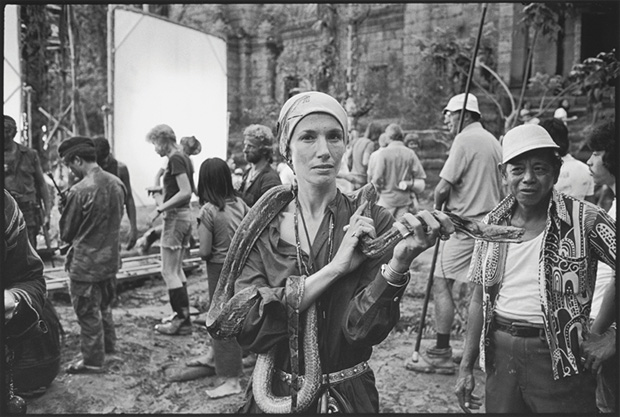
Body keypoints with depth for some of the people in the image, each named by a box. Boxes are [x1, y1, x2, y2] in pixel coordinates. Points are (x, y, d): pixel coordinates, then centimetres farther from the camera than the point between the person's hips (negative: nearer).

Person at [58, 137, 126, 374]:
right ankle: (108, 345, 41)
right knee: (104, 305, 25)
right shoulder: (117, 183, -3)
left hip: (85, 264, -7)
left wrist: (64, 209, 7)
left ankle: (92, 361, 20)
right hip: (110, 258, 7)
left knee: (88, 312, 8)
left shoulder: (79, 191, -23)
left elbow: (66, 233, -10)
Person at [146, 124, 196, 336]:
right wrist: (165, 204, 18)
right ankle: (183, 316, 22)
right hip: (185, 215, 10)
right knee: (177, 270, 15)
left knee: (168, 271, -3)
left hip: (175, 216, -10)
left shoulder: (175, 159, -15)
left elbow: (185, 192, -23)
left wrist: (160, 209, -19)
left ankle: (182, 320, 0)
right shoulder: (184, 158, 13)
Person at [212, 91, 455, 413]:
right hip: (274, 396, 1)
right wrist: (336, 267, -24)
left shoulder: (373, 222, -11)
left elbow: (363, 331, -19)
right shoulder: (262, 226, -9)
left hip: (350, 396, 0)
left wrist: (398, 264, -36)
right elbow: (248, 328, -19)